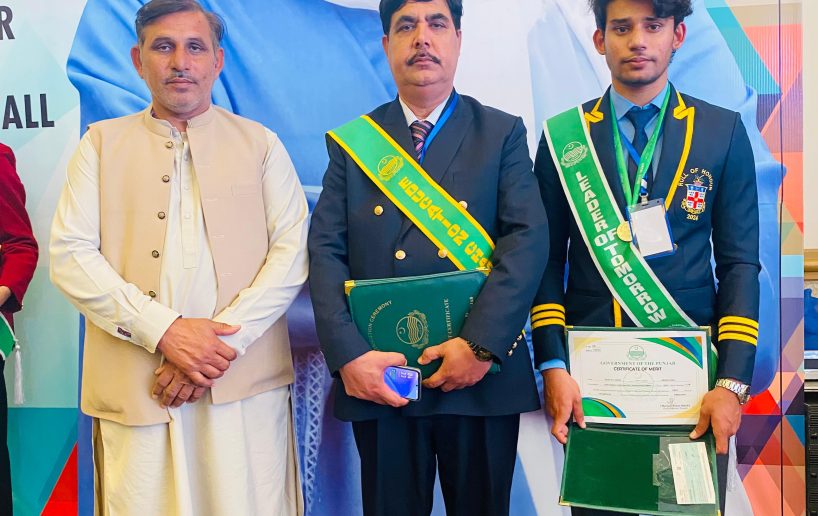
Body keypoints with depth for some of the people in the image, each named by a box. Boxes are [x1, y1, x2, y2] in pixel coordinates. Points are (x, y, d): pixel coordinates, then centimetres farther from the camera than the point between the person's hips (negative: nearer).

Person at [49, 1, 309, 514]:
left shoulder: (260, 143, 11)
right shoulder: (102, 143, 12)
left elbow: (292, 250, 2)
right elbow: (70, 255, 2)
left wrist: (225, 342, -11)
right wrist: (163, 331, -11)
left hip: (246, 384, 0)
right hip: (134, 389, 1)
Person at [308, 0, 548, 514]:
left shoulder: (503, 134, 4)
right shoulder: (352, 142, 8)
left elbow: (528, 238, -8)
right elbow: (326, 250, 0)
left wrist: (481, 345, -18)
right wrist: (348, 354, -13)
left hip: (483, 377, -1)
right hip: (377, 377, 1)